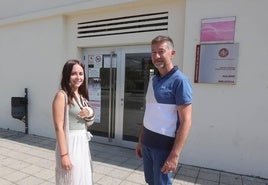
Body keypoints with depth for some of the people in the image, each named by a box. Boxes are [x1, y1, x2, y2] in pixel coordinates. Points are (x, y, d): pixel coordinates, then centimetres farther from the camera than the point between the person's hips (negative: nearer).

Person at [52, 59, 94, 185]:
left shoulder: (81, 95, 8)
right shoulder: (62, 95, -15)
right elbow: (59, 128, -18)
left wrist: (89, 113, 2)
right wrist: (64, 154, -20)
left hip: (83, 142, 8)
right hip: (70, 143, -7)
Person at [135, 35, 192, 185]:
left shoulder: (179, 81, -14)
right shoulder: (153, 80, 7)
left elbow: (186, 121, -16)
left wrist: (175, 155, -19)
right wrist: (141, 140, 14)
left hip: (164, 145, -6)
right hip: (147, 143, 6)